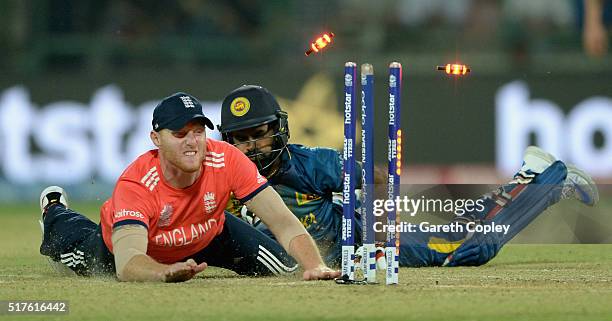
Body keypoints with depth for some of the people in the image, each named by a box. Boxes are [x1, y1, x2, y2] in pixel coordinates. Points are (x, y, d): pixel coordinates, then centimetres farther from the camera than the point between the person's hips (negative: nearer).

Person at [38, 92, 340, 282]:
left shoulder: (226, 161, -39)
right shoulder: (136, 184, -47)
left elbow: (282, 221, -40)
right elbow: (127, 265, -59)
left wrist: (315, 266, -58)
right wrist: (165, 272, -82)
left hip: (208, 235, 2)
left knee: (284, 265, 0)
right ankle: (56, 213, 61)